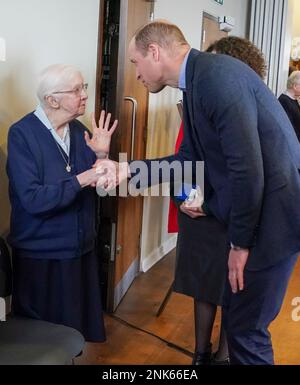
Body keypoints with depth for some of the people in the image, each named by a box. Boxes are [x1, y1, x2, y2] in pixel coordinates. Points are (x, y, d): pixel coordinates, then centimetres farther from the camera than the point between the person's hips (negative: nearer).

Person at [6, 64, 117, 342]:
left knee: (77, 328, 17)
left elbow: (97, 189, 4)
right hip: (41, 255, -5)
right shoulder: (22, 134, -16)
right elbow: (32, 200, -24)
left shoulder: (79, 131, 1)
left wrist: (101, 156, -11)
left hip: (81, 249, 5)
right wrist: (80, 180, -25)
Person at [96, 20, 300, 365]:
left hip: (271, 215, -9)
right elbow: (190, 158, 16)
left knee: (246, 326, 1)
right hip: (252, 212, 9)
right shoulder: (198, 82, 10)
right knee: (235, 315, 19)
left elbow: (248, 167, -25)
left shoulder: (217, 74, -21)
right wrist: (127, 170, 10)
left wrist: (240, 243, -15)